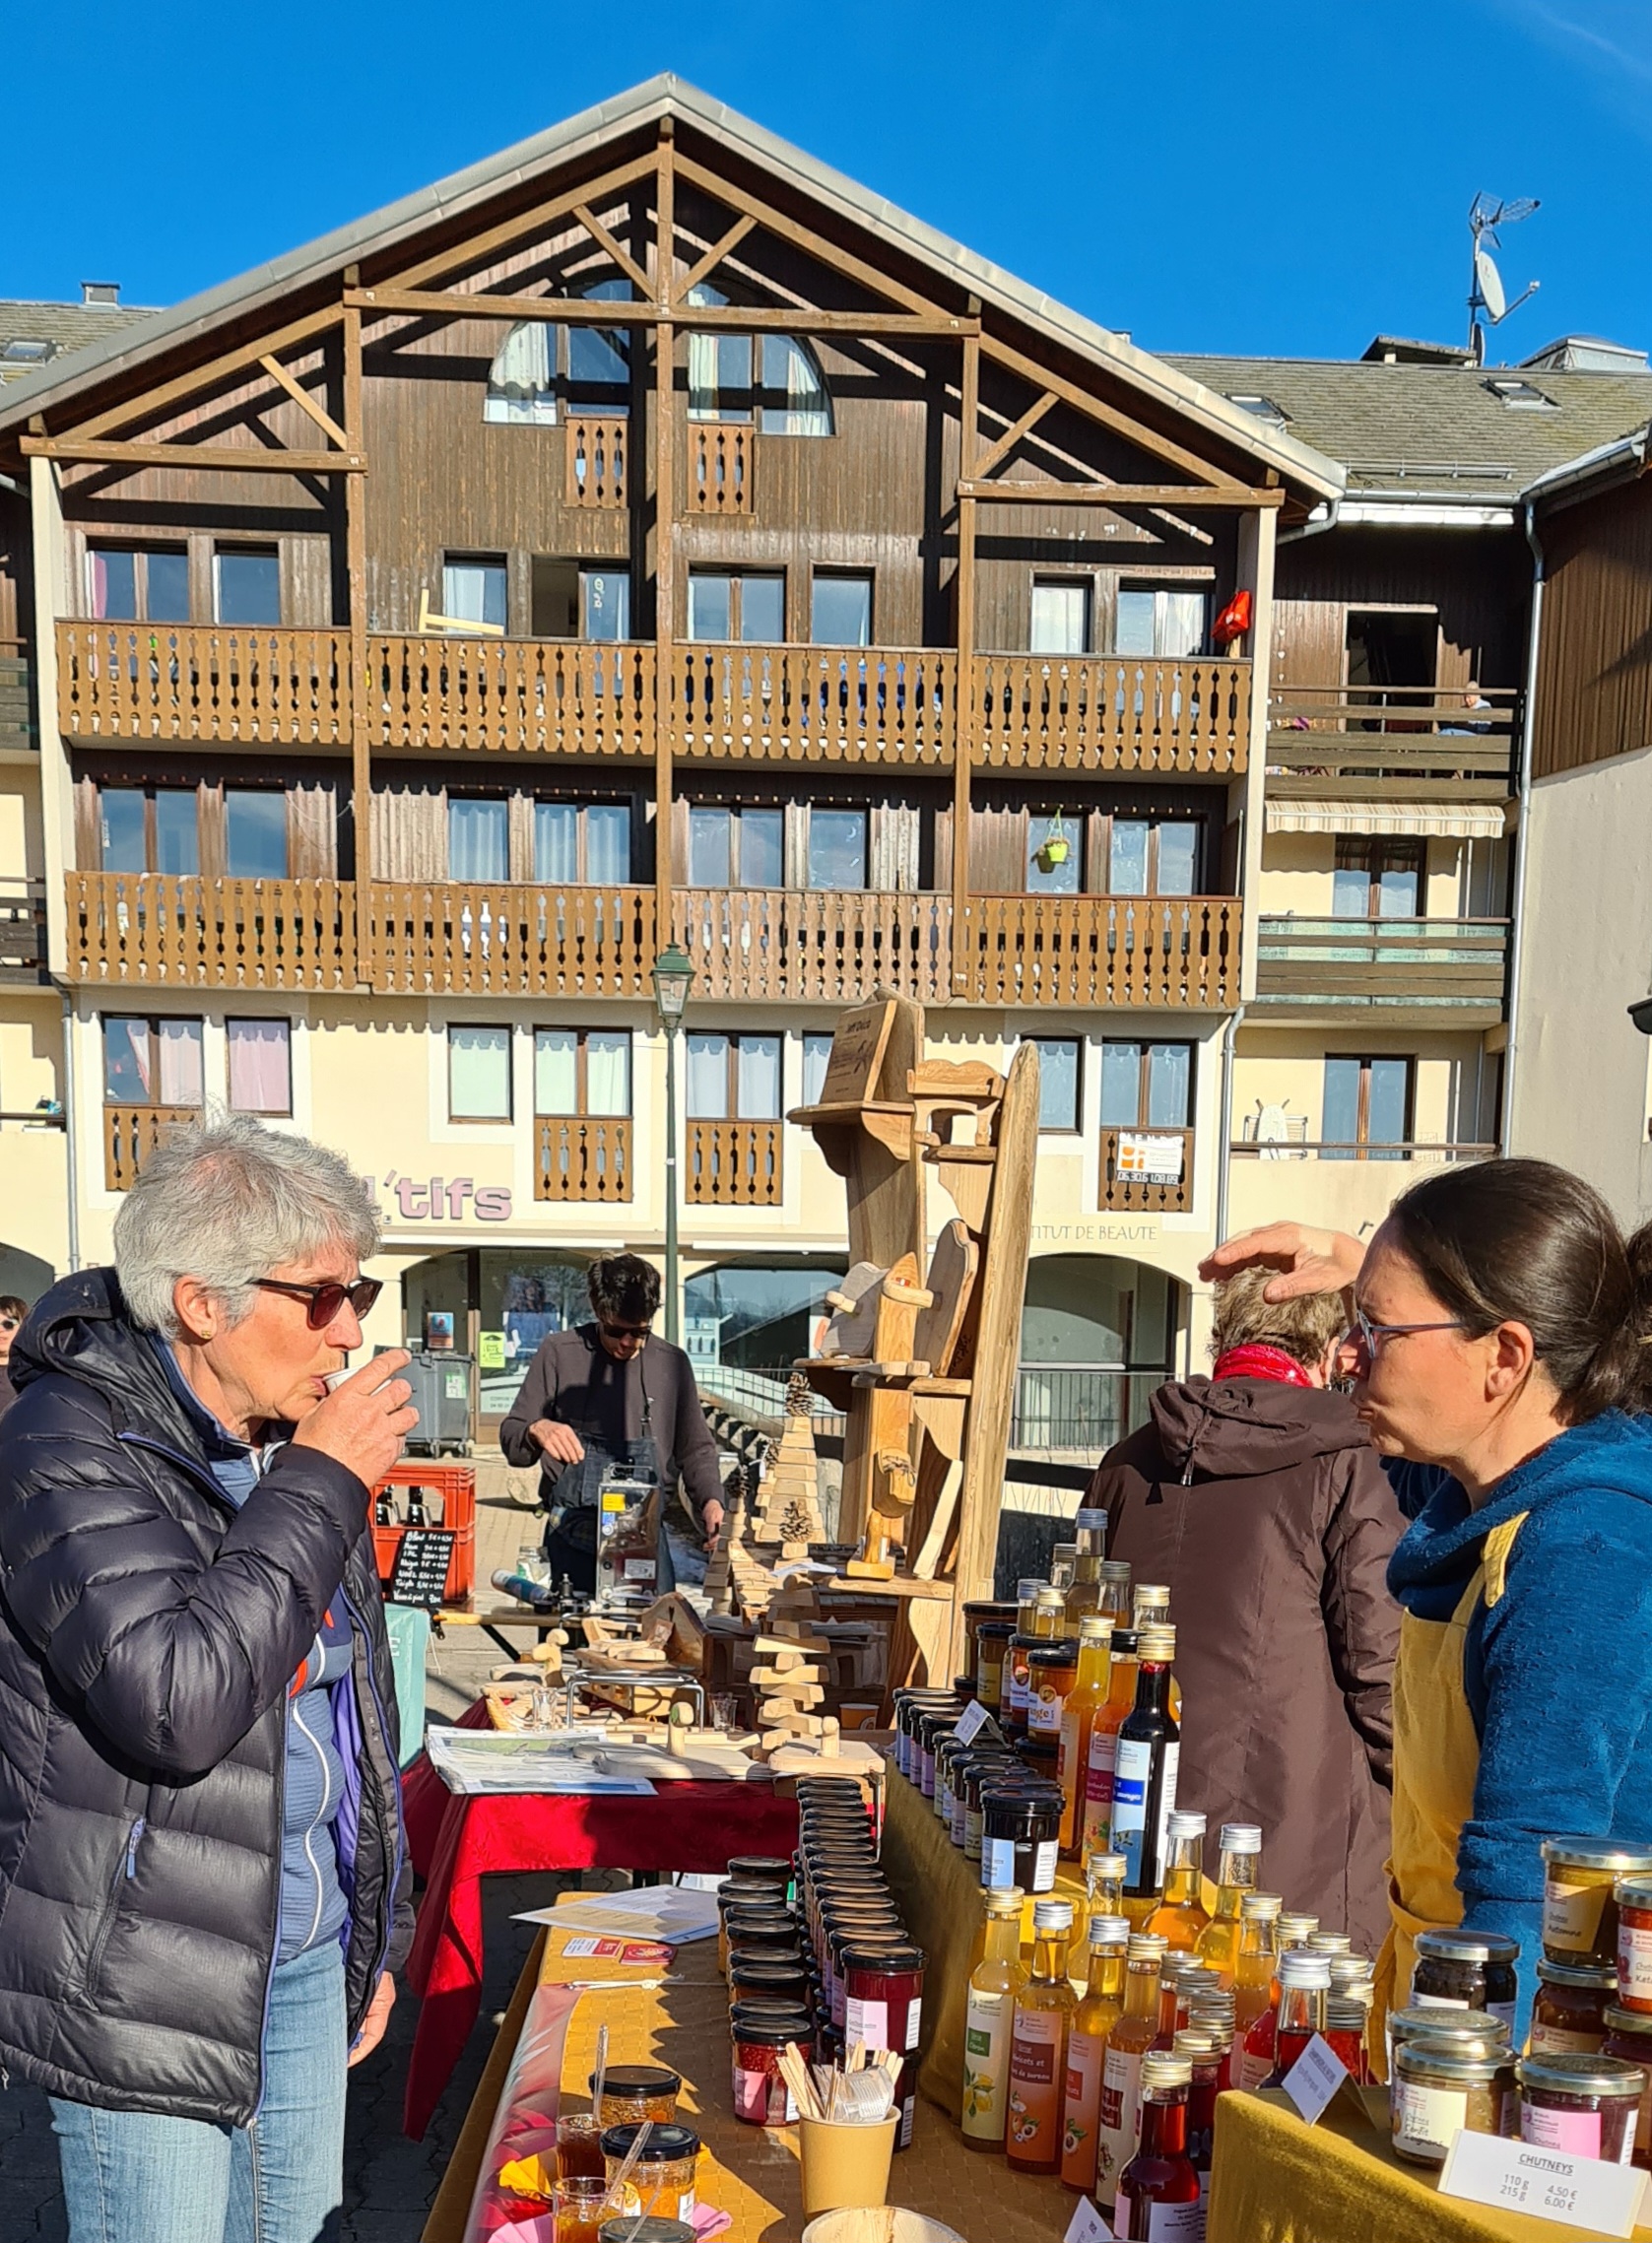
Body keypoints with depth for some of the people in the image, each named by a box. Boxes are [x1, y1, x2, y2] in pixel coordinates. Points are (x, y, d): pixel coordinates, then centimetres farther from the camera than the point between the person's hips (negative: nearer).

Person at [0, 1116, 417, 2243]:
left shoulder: (300, 1443, 5)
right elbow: (175, 1699, -33)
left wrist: (377, 1934, 17)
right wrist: (317, 1485, -25)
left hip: (307, 1957, 7)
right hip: (144, 1986, -7)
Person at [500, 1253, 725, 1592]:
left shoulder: (672, 1363, 10)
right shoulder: (559, 1353, 3)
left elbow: (695, 1448, 15)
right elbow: (511, 1438, 7)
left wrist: (710, 1501, -4)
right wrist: (537, 1430, -17)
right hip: (576, 1523, -3)